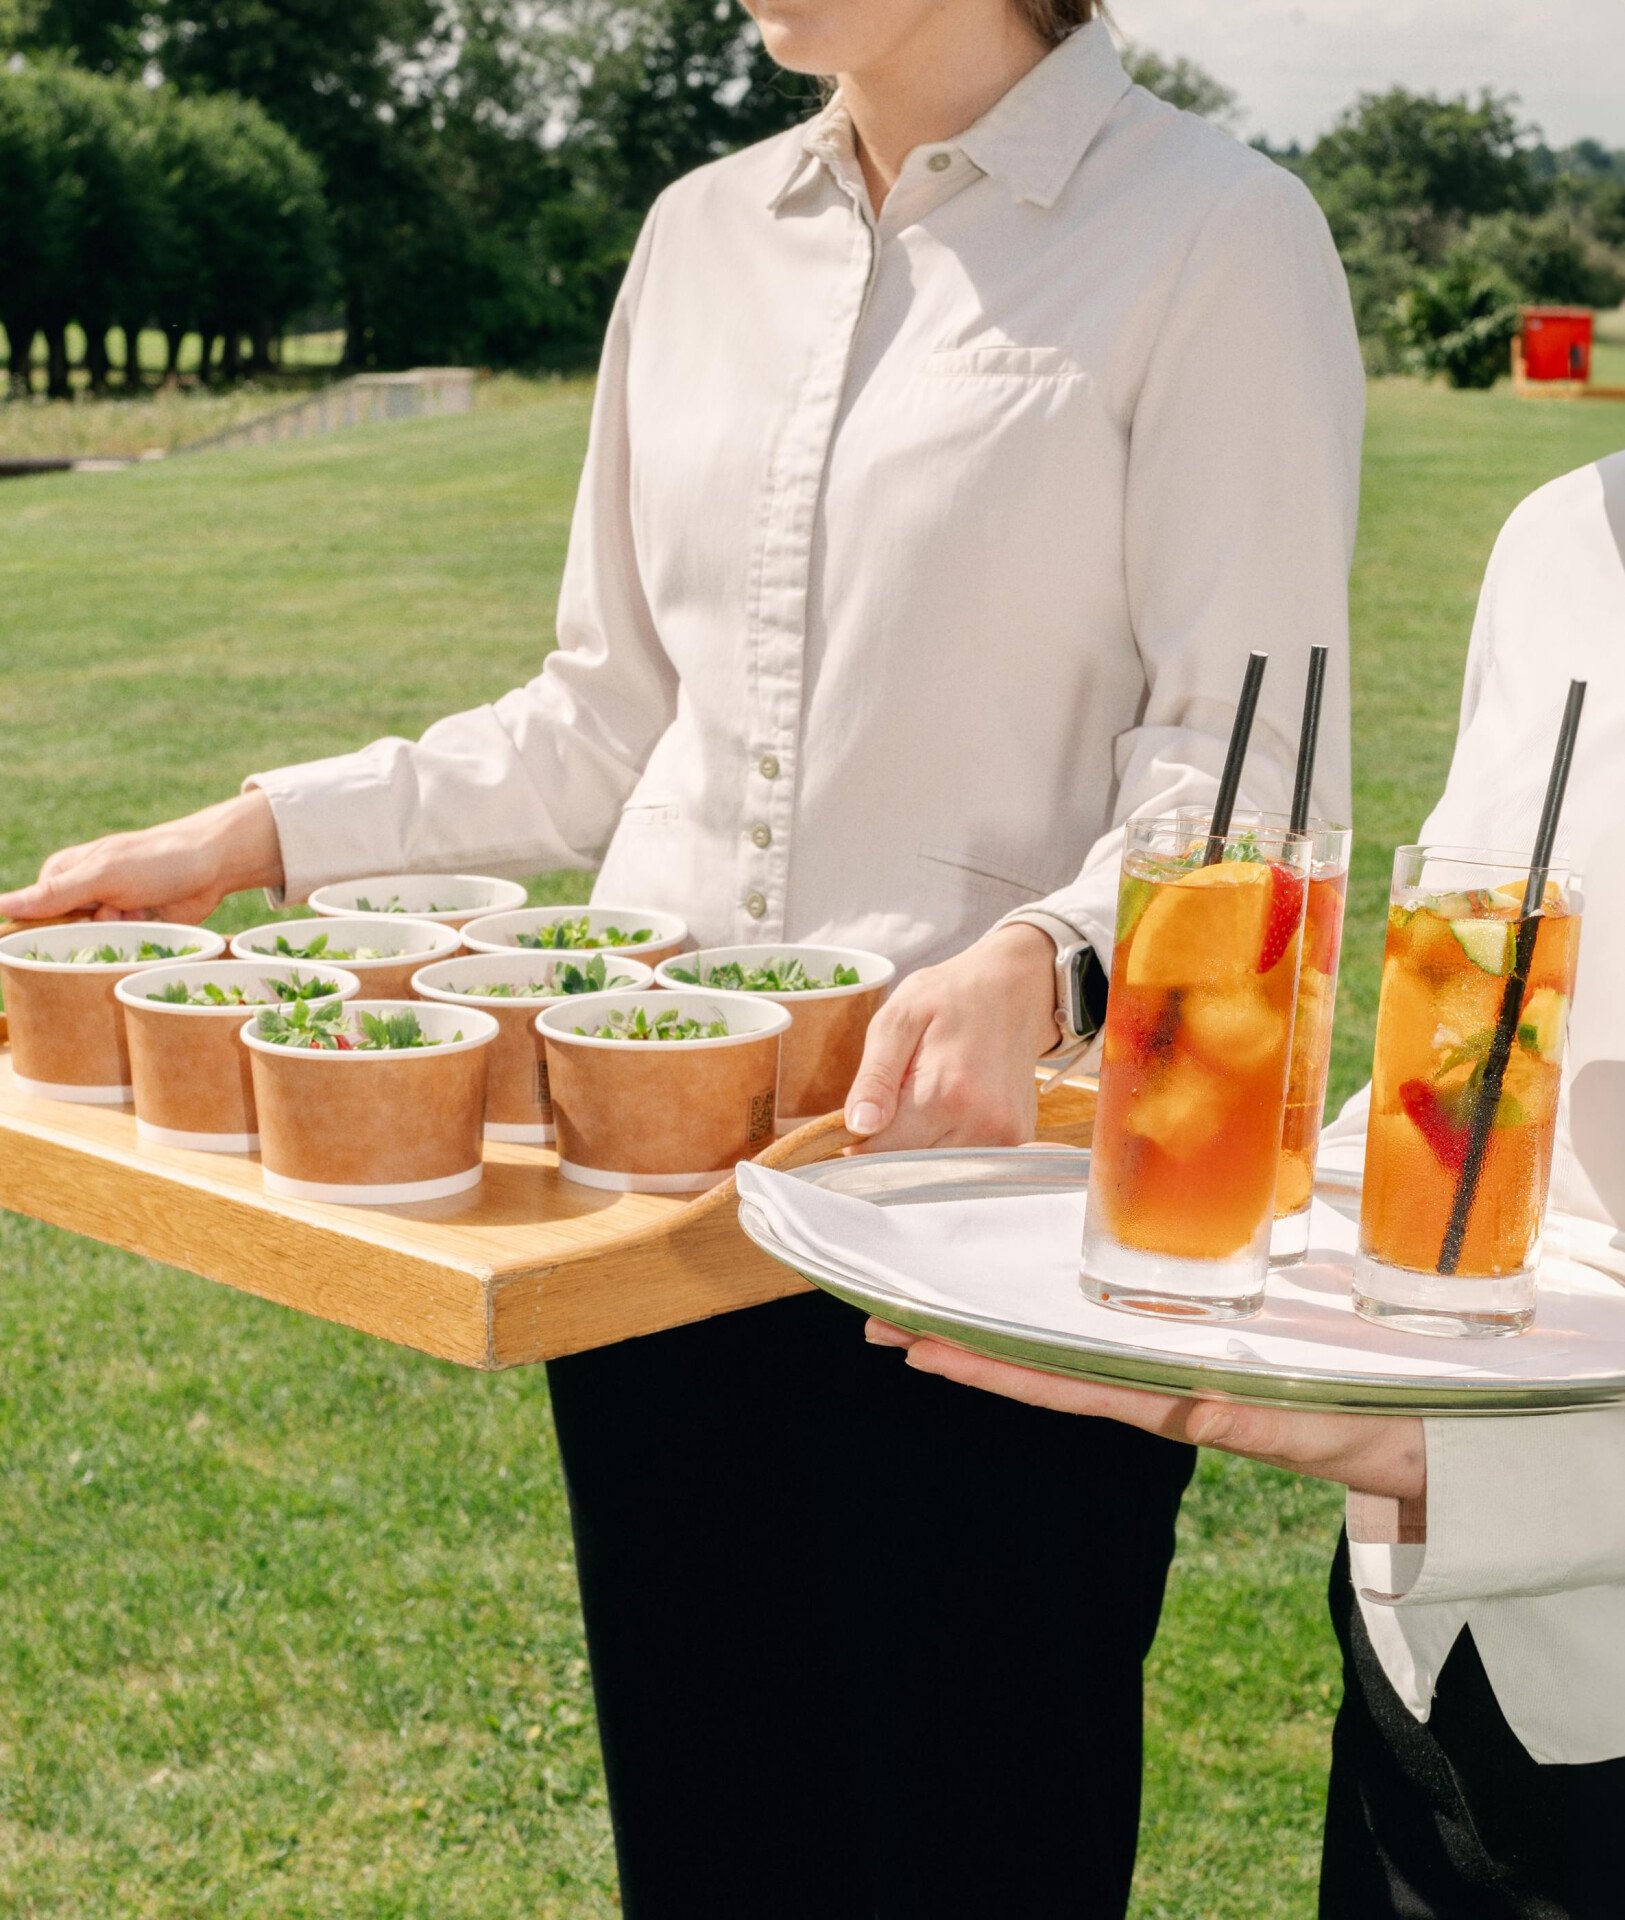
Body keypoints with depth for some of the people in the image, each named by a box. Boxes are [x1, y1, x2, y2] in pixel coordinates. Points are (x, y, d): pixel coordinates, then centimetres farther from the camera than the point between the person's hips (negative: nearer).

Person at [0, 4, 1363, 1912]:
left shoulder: (1211, 233, -6)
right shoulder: (703, 234, 12)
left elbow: (1245, 757, -12)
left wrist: (1038, 964, -31)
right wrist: (259, 835, 9)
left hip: (984, 1168, -5)